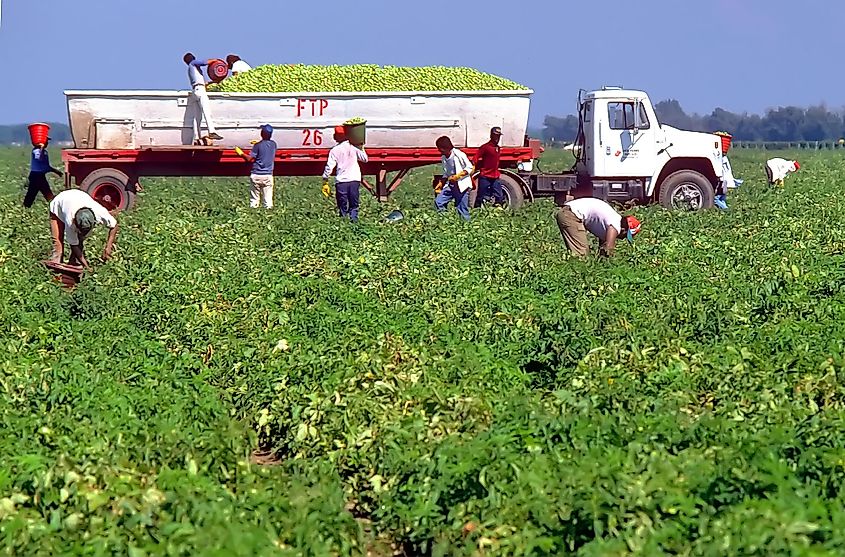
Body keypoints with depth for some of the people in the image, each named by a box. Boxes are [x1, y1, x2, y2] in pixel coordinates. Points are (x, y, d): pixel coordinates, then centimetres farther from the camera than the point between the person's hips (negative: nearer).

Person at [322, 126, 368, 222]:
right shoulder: (354, 147, 5)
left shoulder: (334, 150, 1)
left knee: (342, 207, 5)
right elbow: (365, 159, 14)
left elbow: (329, 167, -4)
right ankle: (354, 220, -2)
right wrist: (362, 148, 30)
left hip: (341, 181, -1)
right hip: (355, 180, 1)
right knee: (354, 206, 9)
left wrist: (325, 183, 0)